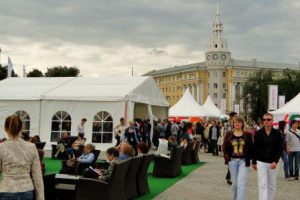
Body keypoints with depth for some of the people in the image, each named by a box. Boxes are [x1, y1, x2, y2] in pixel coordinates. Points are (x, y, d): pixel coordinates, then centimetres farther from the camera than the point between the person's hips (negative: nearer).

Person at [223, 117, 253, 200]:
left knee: (241, 183, -12)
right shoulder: (229, 134, 5)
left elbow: (251, 148, 4)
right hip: (232, 161, 2)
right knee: (234, 183, 12)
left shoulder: (247, 135, 1)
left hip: (243, 161, -2)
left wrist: (248, 158, -2)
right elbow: (224, 147, 7)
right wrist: (227, 157, -5)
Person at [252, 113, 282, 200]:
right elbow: (255, 148, 4)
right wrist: (254, 162, 7)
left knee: (272, 186, 11)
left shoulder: (277, 133, -2)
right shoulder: (258, 133, -2)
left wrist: (275, 161, -15)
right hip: (261, 162, -1)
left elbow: (279, 149, -3)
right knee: (262, 185, -7)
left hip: (273, 162, 1)